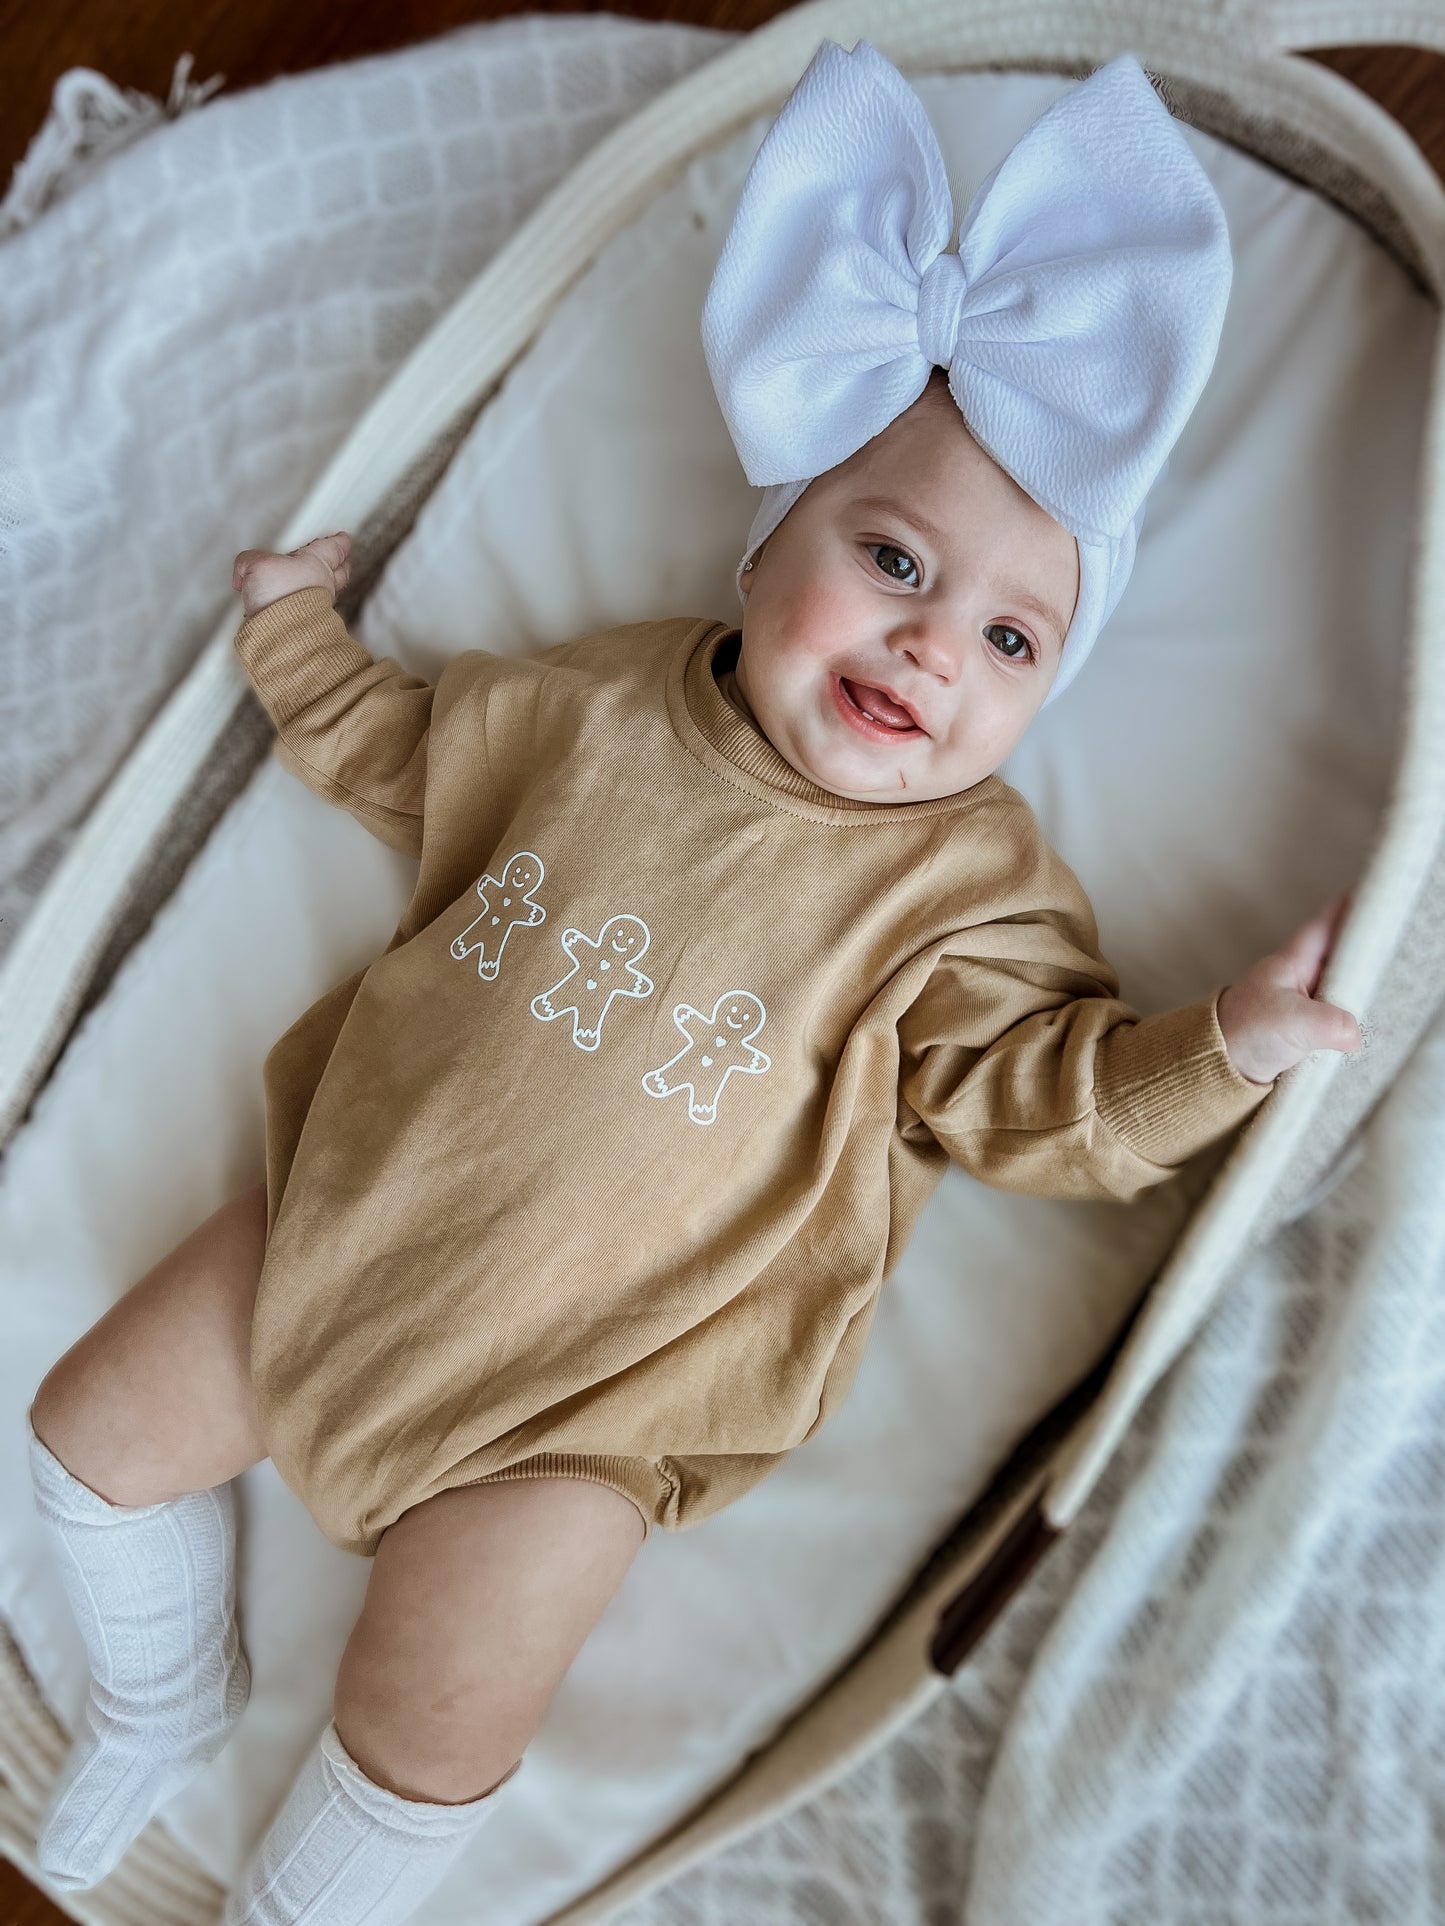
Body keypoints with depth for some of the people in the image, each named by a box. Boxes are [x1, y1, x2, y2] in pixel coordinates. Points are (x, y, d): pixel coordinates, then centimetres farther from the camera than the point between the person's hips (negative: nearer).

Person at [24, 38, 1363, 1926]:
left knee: (429, 1729, -7)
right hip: (350, 1217, 5)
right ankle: (170, 1690, 43)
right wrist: (297, 627, 15)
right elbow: (410, 761, 14)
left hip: (582, 1385, -4)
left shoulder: (966, 885, -10)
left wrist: (1220, 1042, -24)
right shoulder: (602, 703, -1)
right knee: (92, 1429, 15)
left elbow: (1032, 1095, -12)